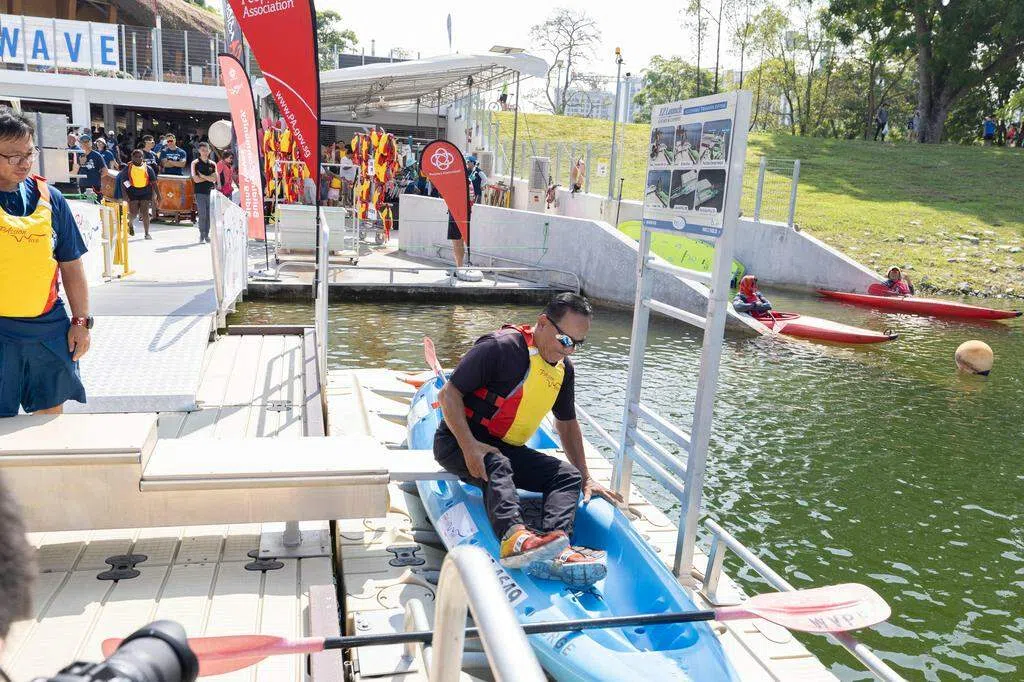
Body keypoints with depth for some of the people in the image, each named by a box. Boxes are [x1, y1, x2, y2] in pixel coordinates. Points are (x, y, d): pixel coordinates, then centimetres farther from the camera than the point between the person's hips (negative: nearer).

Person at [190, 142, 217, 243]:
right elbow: (196, 179, -7)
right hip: (200, 192, -3)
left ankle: (207, 235, 11)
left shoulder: (212, 164, 12)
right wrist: (209, 178, -2)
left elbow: (214, 179, 1)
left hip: (210, 192, 3)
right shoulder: (195, 163, 3)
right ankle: (202, 235, 1)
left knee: (209, 215, 4)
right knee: (202, 215, -8)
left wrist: (203, 176, -8)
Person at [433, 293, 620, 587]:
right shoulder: (502, 346, -18)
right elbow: (448, 394, -18)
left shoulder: (564, 368, 6)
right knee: (496, 465, -39)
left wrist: (586, 478, 15)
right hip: (459, 441, -7)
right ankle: (515, 538, -62)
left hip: (506, 449, 7)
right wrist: (470, 446, -29)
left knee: (569, 475, -14)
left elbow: (567, 423, 19)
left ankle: (554, 550, -39)